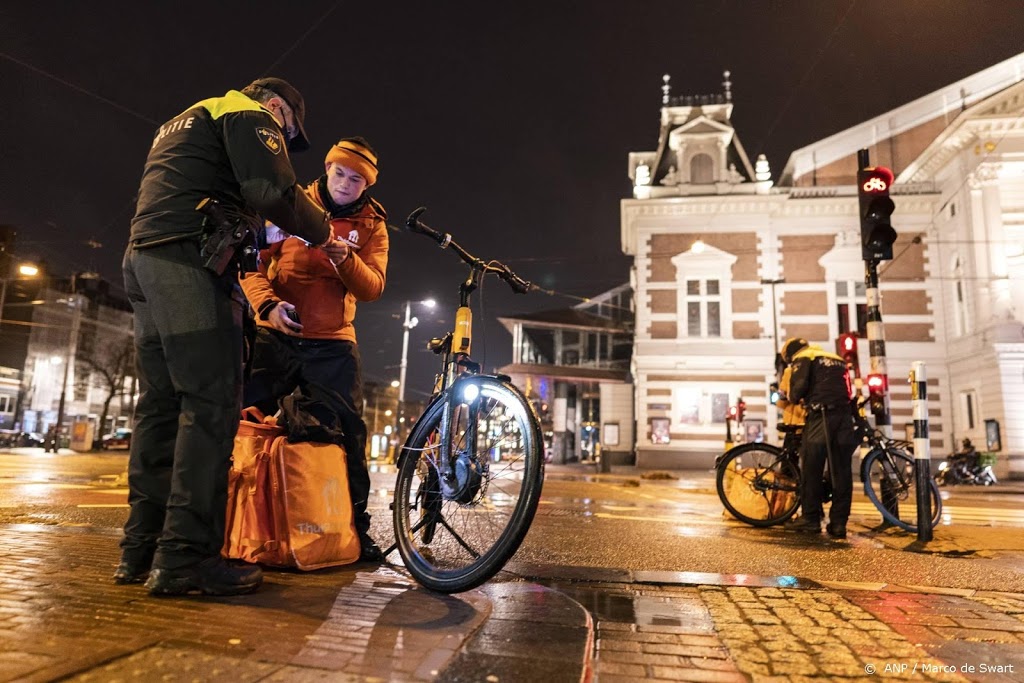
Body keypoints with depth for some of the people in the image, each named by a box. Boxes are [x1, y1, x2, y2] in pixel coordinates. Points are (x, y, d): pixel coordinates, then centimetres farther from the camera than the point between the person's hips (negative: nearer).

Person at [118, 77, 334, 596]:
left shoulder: (182, 123, 34)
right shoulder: (251, 115, 4)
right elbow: (273, 193, -14)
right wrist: (323, 232, 2)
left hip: (142, 259, 10)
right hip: (188, 262, -10)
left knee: (161, 406, 7)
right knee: (211, 405, -14)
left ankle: (141, 549, 9)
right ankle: (184, 558, -16)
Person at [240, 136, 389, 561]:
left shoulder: (371, 225, 5)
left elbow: (372, 288, -7)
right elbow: (254, 262, 0)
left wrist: (344, 257, -26)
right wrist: (268, 304, -19)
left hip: (331, 343, 0)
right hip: (275, 334, 1)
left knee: (347, 430, -3)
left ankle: (355, 525, 9)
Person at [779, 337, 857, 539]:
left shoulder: (804, 358, 5)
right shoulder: (839, 360, 27)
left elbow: (799, 386, -8)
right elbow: (847, 391, 26)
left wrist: (794, 398, 10)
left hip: (820, 416, -6)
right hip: (844, 416, 7)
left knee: (811, 469, 1)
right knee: (842, 471, 6)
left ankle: (810, 519, 5)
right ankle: (838, 522, 7)